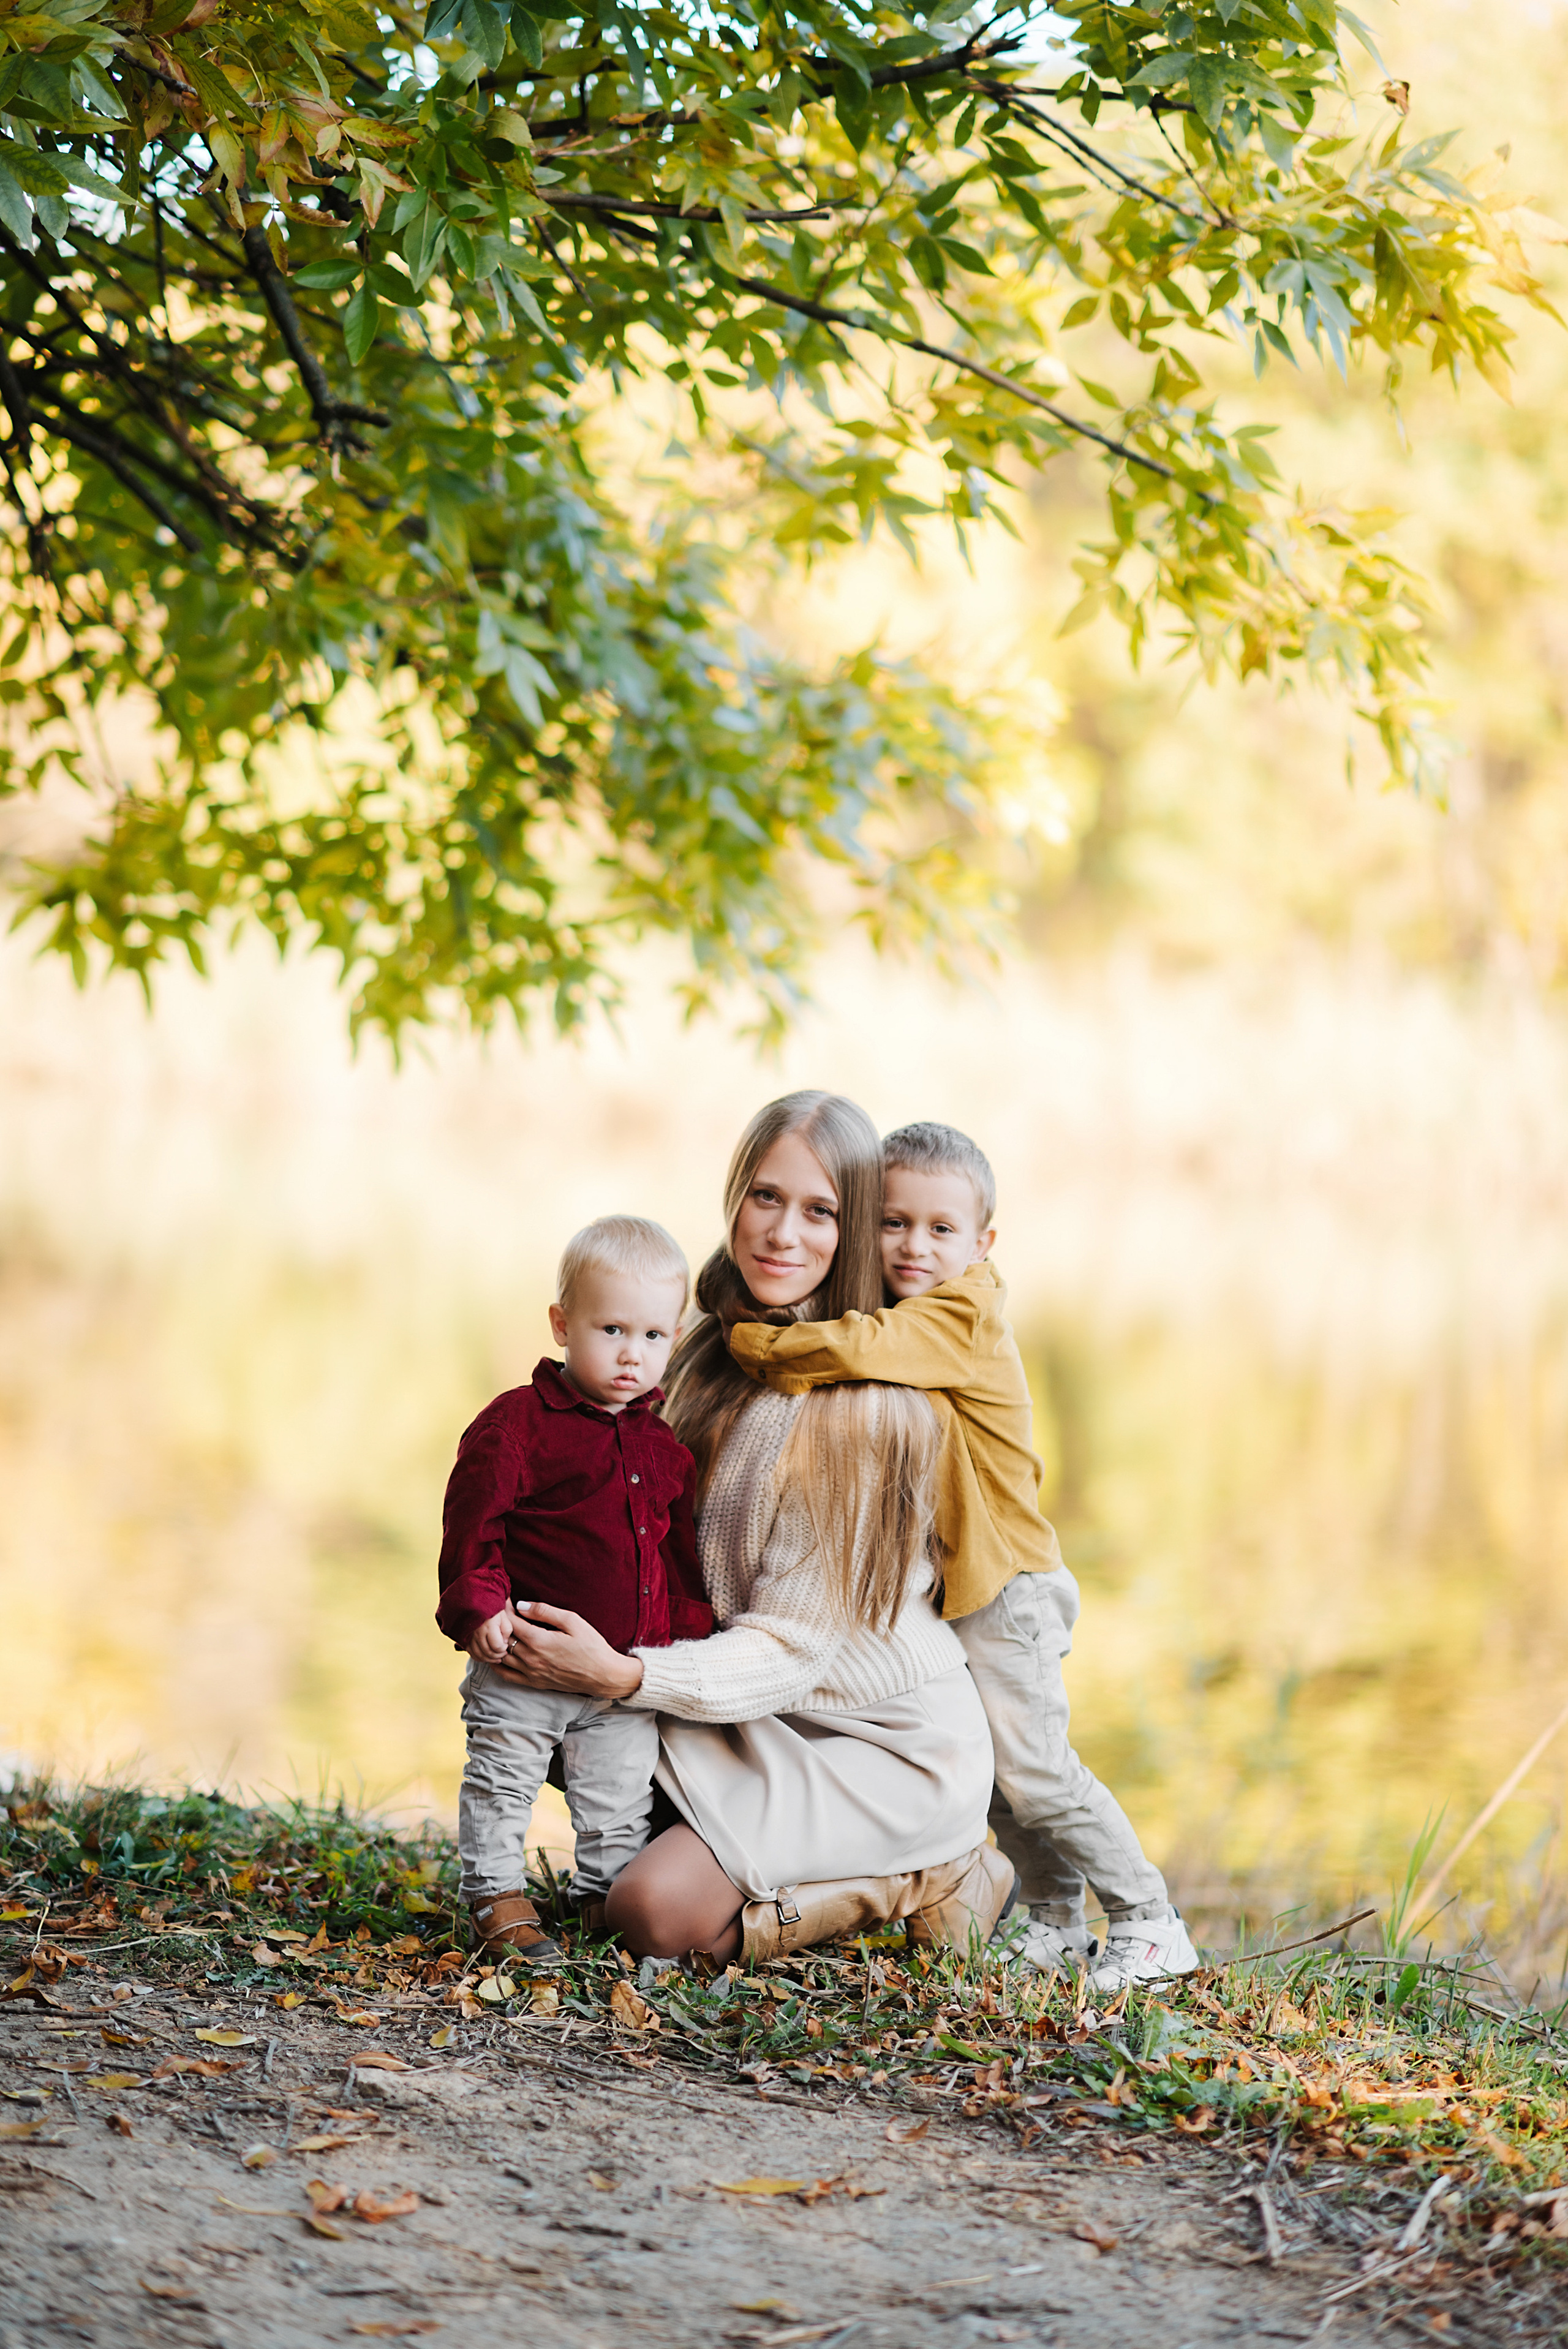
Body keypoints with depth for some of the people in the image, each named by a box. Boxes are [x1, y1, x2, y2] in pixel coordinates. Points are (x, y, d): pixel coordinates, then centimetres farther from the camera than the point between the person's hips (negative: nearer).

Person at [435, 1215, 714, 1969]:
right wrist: (479, 1605, -20)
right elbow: (472, 1522, -12)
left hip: (628, 1670, 5)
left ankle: (608, 1895, 29)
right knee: (501, 1786, 3)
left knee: (621, 1795, 14)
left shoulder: (664, 1444, 8)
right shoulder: (516, 1424, -11)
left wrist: (692, 1625, 10)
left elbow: (680, 1541, 18)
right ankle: (499, 1900, 16)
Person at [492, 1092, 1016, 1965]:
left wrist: (625, 1675, -34)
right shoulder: (714, 1353, 2)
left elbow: (788, 1648, -22)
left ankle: (921, 1884, -3)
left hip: (890, 1749, -8)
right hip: (768, 1722, 8)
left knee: (656, 1912, -23)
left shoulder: (860, 1407, -23)